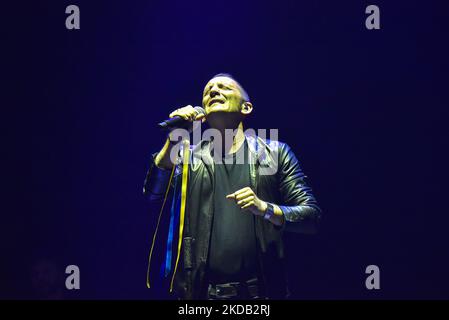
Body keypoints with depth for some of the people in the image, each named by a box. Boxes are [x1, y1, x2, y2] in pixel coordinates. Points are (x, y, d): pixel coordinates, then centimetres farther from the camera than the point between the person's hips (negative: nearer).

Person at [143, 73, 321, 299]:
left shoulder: (275, 153, 7)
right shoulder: (188, 157, 11)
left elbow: (311, 216, 2)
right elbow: (153, 192, -6)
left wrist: (265, 209, -15)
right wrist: (174, 139, -17)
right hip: (201, 291, 1)